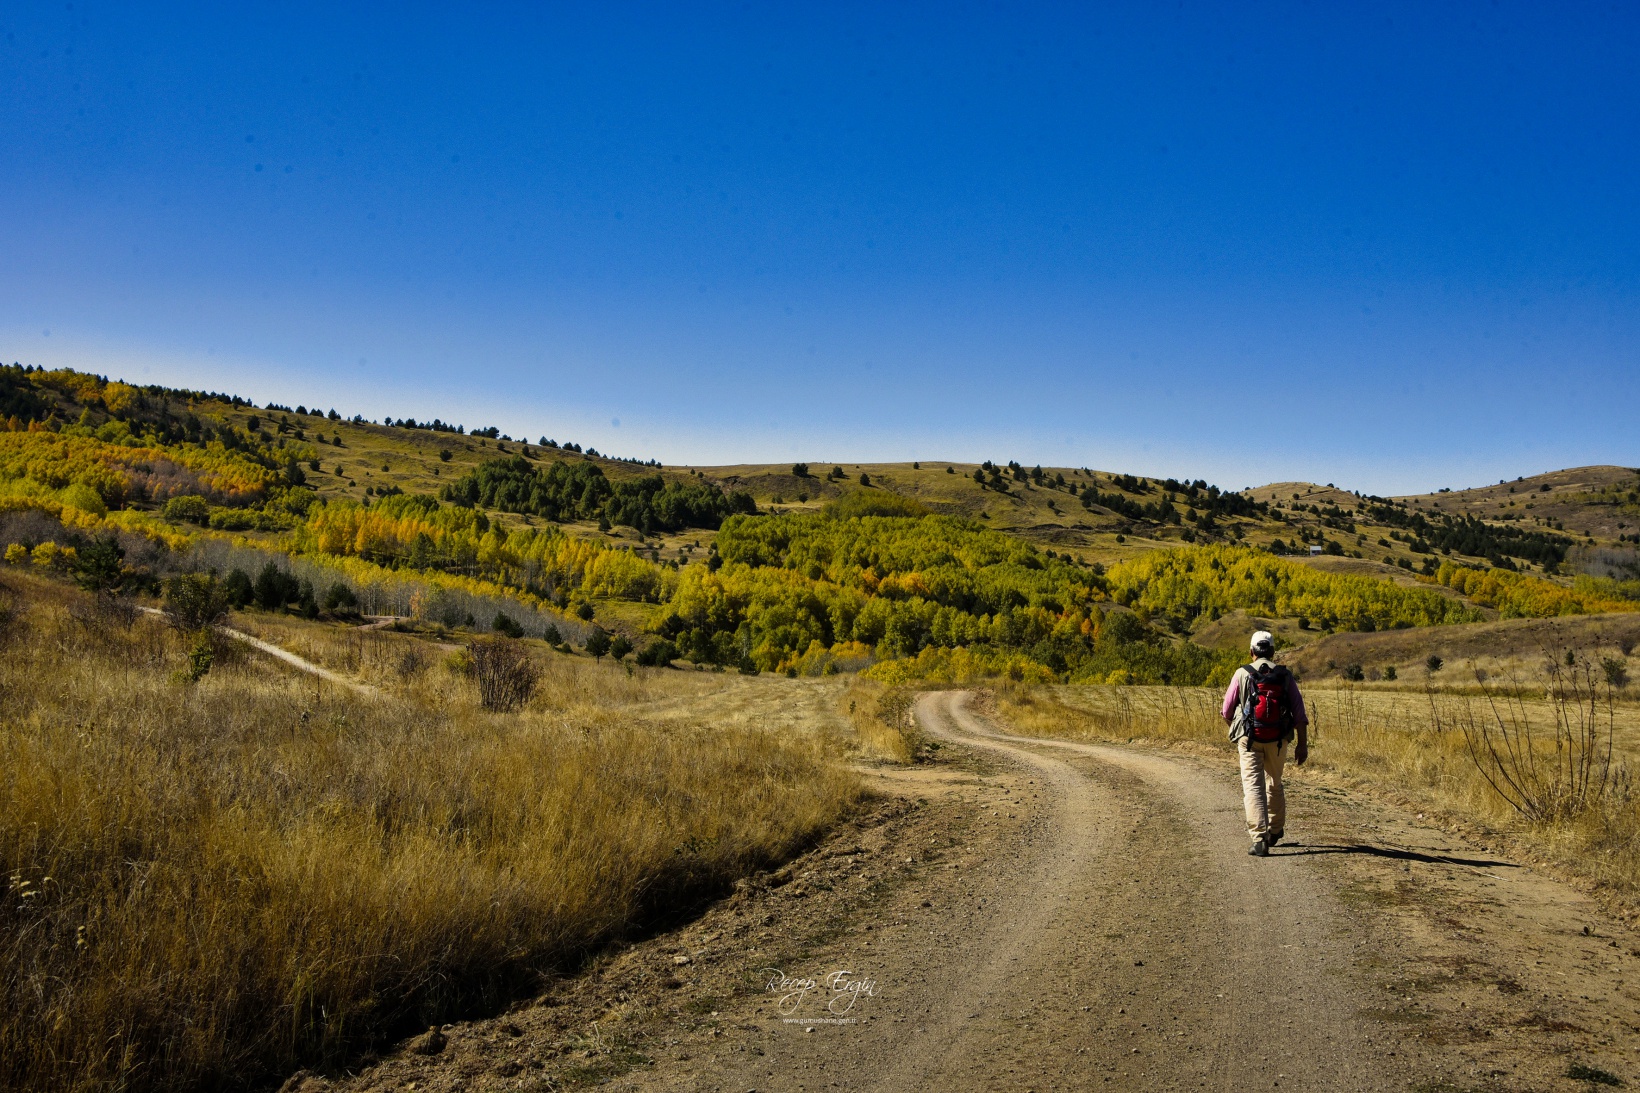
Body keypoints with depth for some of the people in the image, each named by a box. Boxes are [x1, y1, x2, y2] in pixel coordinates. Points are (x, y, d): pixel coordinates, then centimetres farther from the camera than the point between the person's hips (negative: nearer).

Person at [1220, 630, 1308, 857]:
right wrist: (1302, 744, 2)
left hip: (1249, 739, -3)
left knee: (1253, 787, -3)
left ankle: (1259, 839, -15)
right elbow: (1299, 714, -2)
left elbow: (1227, 712, 4)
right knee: (1274, 784, 22)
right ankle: (1275, 830, 37)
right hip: (1277, 740, 3)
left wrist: (1230, 721, 25)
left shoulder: (1242, 674, -3)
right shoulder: (1285, 676, 2)